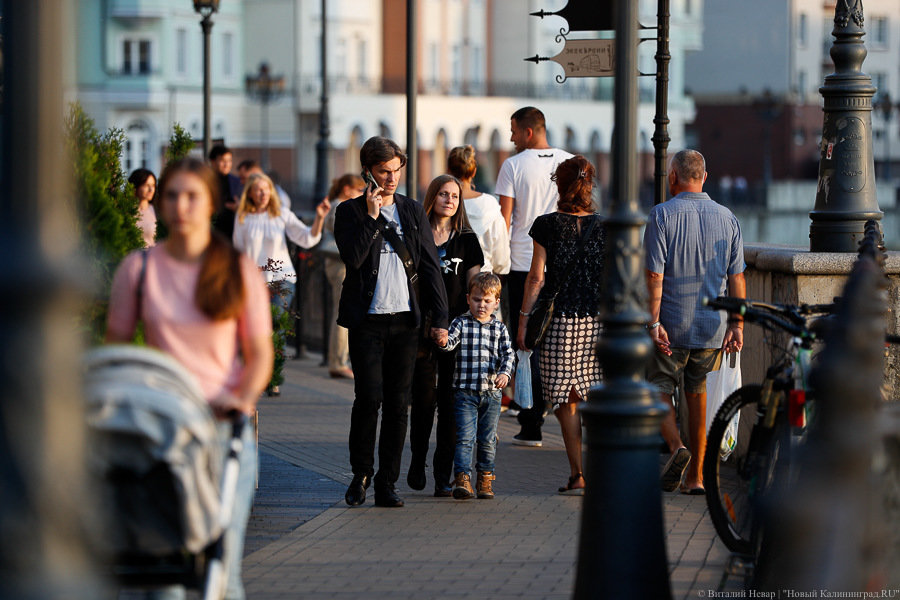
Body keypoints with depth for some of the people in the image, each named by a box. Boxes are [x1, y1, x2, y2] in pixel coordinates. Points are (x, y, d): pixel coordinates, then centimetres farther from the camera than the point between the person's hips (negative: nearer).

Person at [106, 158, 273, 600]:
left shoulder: (241, 272, 5)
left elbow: (260, 353, 5)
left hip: (225, 425, 0)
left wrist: (242, 397, -13)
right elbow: (115, 346, 11)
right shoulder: (138, 269, 5)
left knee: (221, 559, -5)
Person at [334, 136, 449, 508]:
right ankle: (361, 473, 8)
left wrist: (440, 318, 4)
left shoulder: (413, 212, 13)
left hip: (406, 320, 3)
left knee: (398, 403, 1)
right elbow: (352, 258, -12)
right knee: (369, 396, -12)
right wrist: (372, 216, -13)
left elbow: (430, 267, 11)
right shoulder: (350, 211, 3)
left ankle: (386, 484, 7)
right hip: (367, 320, -3)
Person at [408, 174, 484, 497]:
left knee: (450, 401, -1)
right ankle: (417, 462, 17)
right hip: (421, 326, 0)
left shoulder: (467, 240, 9)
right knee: (424, 396, -3)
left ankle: (444, 474, 3)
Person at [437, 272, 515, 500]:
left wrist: (505, 372, -17)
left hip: (492, 392, 3)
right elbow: (451, 341, -13)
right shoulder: (461, 323, 2)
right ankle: (462, 478, -11)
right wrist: (443, 341, -37)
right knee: (465, 437, -9)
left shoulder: (499, 328, 8)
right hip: (465, 390, -2)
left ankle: (485, 478, 21)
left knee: (488, 439, 10)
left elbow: (508, 353, 2)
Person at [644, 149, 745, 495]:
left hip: (671, 324, -4)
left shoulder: (662, 215, -8)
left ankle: (676, 447, -18)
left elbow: (654, 275, -13)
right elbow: (737, 277, 3)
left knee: (659, 390, 8)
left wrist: (653, 322, -12)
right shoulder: (727, 218, 5)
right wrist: (737, 324, 5)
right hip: (712, 326, 4)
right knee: (698, 395, 13)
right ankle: (696, 475, 13)